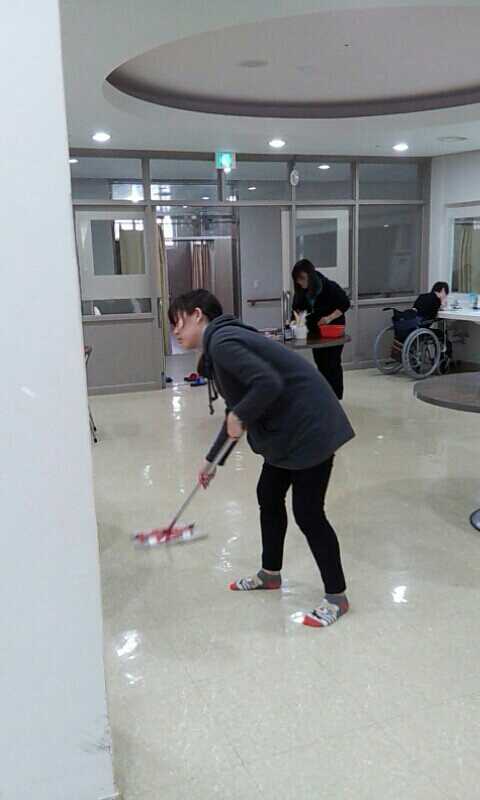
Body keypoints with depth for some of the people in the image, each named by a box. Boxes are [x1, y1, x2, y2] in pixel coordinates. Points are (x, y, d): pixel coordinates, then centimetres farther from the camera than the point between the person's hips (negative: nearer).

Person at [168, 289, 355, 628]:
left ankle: (337, 597, 14)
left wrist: (240, 417, -14)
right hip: (287, 429, 10)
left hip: (310, 428, -10)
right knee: (269, 496, 20)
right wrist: (212, 460, 28)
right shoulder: (220, 343, 15)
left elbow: (268, 384, -30)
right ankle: (271, 573, 38)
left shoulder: (222, 342, -17)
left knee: (308, 513, -2)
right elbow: (238, 410, 23)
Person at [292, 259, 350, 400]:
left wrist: (329, 318, -28)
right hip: (315, 330, 5)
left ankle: (336, 397, 7)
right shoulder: (301, 291, -8)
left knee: (332, 364, -2)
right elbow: (298, 308, 0)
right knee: (321, 363, 10)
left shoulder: (329, 287, -22)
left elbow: (345, 304, -16)